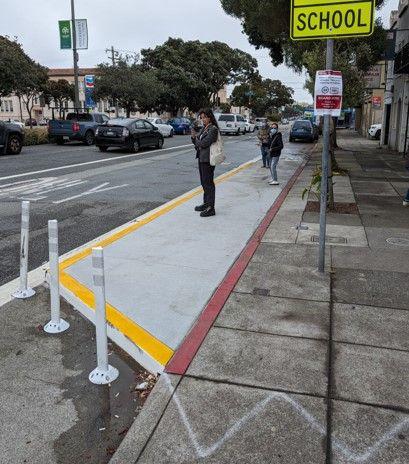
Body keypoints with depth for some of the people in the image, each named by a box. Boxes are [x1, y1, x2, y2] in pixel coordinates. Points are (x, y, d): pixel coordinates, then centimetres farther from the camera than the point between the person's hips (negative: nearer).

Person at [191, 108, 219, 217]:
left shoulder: (213, 129, -13)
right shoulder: (203, 128, 14)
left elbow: (204, 143, -19)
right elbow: (197, 143, 16)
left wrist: (196, 137, -1)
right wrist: (194, 137, -4)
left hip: (208, 159, -9)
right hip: (201, 158, 9)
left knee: (208, 183, -5)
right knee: (204, 182, 16)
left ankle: (211, 208, 0)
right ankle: (206, 203, 28)